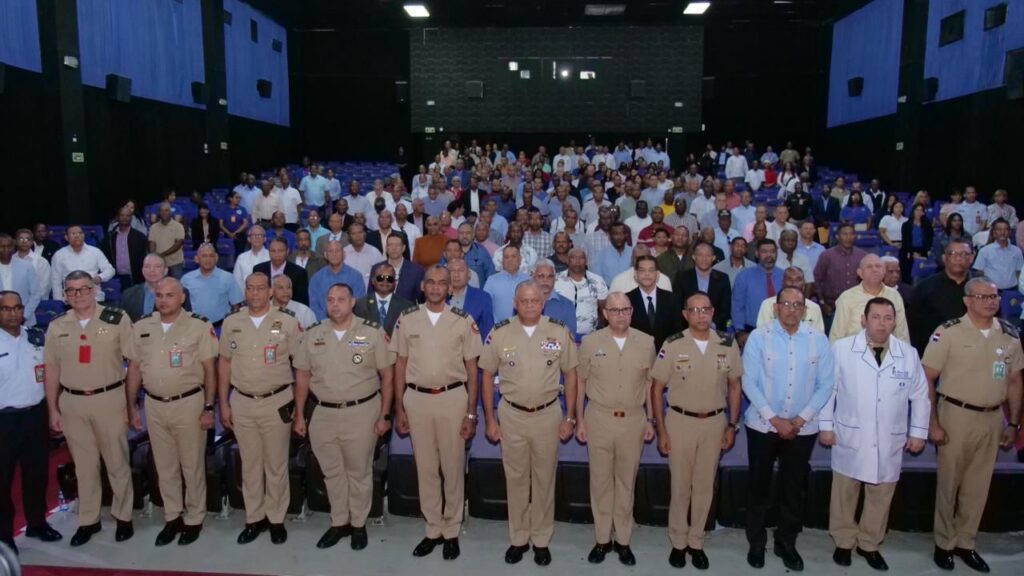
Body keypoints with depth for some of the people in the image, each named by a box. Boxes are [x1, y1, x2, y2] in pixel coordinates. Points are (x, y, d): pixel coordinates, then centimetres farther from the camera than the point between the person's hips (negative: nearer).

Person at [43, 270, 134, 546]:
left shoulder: (117, 319, -8)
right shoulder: (56, 326, 4)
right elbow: (51, 369, 10)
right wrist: (52, 409, 9)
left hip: (109, 399, -3)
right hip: (72, 402, 3)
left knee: (117, 461, 8)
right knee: (83, 464, 14)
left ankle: (123, 516, 23)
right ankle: (88, 520, 27)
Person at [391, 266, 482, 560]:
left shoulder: (463, 321, -3)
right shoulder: (407, 319, 2)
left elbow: (472, 369, 0)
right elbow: (400, 365, 6)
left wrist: (471, 413, -3)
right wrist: (398, 409, 4)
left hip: (452, 398, -1)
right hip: (417, 398, 2)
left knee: (453, 467, 6)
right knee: (425, 468, 11)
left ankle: (451, 531, 22)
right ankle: (433, 530, 25)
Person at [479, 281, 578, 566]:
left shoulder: (560, 332, -7)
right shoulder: (499, 333, -6)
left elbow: (570, 374, 2)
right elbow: (487, 376, 1)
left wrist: (570, 417, 0)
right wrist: (489, 419, 0)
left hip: (548, 414, 0)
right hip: (511, 415, 0)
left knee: (544, 478, 11)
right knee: (515, 478, 12)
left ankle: (541, 539, 26)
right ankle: (518, 538, 27)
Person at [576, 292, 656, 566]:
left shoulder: (646, 342, -1)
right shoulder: (590, 342, -4)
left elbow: (650, 382, 7)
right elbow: (580, 382, 2)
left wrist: (651, 419, 6)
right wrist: (579, 420, 1)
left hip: (633, 420, 1)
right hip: (599, 418, -1)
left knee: (626, 480, 11)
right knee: (600, 479, 9)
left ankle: (623, 540, 24)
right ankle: (602, 539, 23)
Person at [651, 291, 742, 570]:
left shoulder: (728, 344, -4)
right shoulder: (672, 345, -10)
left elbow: (734, 386, 6)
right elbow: (657, 388, -5)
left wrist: (732, 426, 3)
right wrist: (661, 431, -6)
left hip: (714, 422, 2)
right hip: (680, 421, -2)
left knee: (705, 486, 13)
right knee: (680, 485, 10)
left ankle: (696, 542, 30)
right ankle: (678, 542, 28)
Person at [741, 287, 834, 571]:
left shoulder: (818, 340, -3)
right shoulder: (758, 338, -8)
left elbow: (825, 385, -2)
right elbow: (749, 383, -9)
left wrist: (800, 419, -10)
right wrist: (775, 419, -14)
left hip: (803, 428, 1)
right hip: (763, 425, -1)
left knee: (794, 489, 12)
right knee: (759, 486, 10)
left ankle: (786, 543, 31)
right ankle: (756, 543, 27)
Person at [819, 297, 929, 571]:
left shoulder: (909, 353, 1)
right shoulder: (841, 348, -7)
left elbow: (920, 395, 9)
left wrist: (918, 432, 7)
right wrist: (825, 425, -3)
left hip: (890, 442, 3)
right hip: (850, 437, -2)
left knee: (881, 495, 13)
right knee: (844, 493, 9)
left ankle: (869, 544, 31)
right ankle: (844, 542, 27)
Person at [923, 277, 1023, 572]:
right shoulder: (948, 332, -11)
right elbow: (927, 379, -10)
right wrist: (932, 423, -12)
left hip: (992, 418, 4)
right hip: (956, 415, -4)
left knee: (978, 485, 14)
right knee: (949, 482, 8)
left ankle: (965, 542, 30)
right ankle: (944, 543, 25)